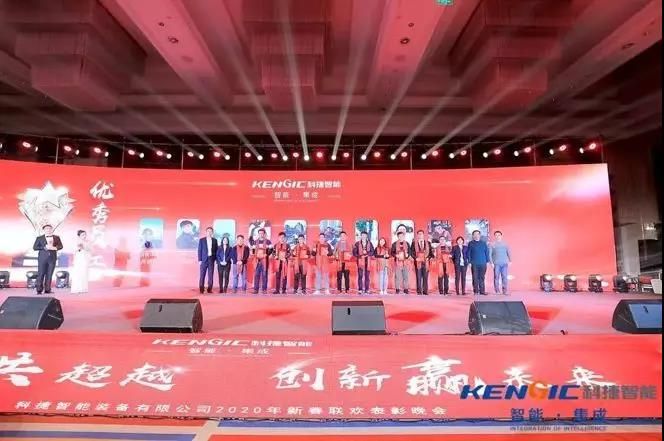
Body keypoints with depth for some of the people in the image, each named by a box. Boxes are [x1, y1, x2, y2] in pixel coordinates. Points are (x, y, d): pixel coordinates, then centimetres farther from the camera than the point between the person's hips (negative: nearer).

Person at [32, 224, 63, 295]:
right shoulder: (39, 238, 6)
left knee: (49, 274, 2)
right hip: (42, 258, -2)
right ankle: (39, 289, 5)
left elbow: (60, 246, 12)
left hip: (52, 258, 2)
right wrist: (44, 247, -13)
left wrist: (55, 248, -9)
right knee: (41, 274, -2)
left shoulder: (56, 237, 12)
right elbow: (34, 247, 1)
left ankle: (47, 289, 7)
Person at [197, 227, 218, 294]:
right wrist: (199, 260, -6)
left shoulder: (215, 240, 11)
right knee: (202, 275, -3)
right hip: (204, 259, -2)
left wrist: (216, 259, 2)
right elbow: (199, 250, 2)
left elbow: (216, 250, 11)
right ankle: (201, 289, 2)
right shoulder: (202, 240, 5)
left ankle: (209, 289, 5)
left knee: (211, 275, 1)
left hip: (211, 259, 2)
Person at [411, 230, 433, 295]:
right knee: (418, 277, -3)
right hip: (418, 262, -1)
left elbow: (431, 252, 12)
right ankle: (419, 291, 1)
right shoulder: (414, 243, 9)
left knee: (425, 277, -1)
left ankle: (425, 291, 4)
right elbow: (412, 252, 6)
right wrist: (415, 258, -9)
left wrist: (428, 258, -5)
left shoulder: (428, 243, 13)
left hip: (426, 262, 1)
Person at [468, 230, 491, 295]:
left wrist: (487, 261, 4)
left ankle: (482, 291, 8)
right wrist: (469, 262, -4)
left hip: (483, 263, 2)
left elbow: (487, 252, 11)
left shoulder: (483, 243, 10)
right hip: (474, 264, -2)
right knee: (475, 278, -1)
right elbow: (468, 253, 3)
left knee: (482, 278, 4)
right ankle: (476, 291, 5)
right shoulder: (471, 243, 4)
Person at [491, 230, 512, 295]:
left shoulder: (505, 244, 10)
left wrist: (510, 261, 0)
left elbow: (509, 253, 10)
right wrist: (491, 262, -5)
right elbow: (490, 254, 2)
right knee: (496, 277, -3)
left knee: (504, 277, -1)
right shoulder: (492, 244, 4)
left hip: (504, 263, 2)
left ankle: (505, 291, 5)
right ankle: (497, 291, 2)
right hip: (496, 264, -1)